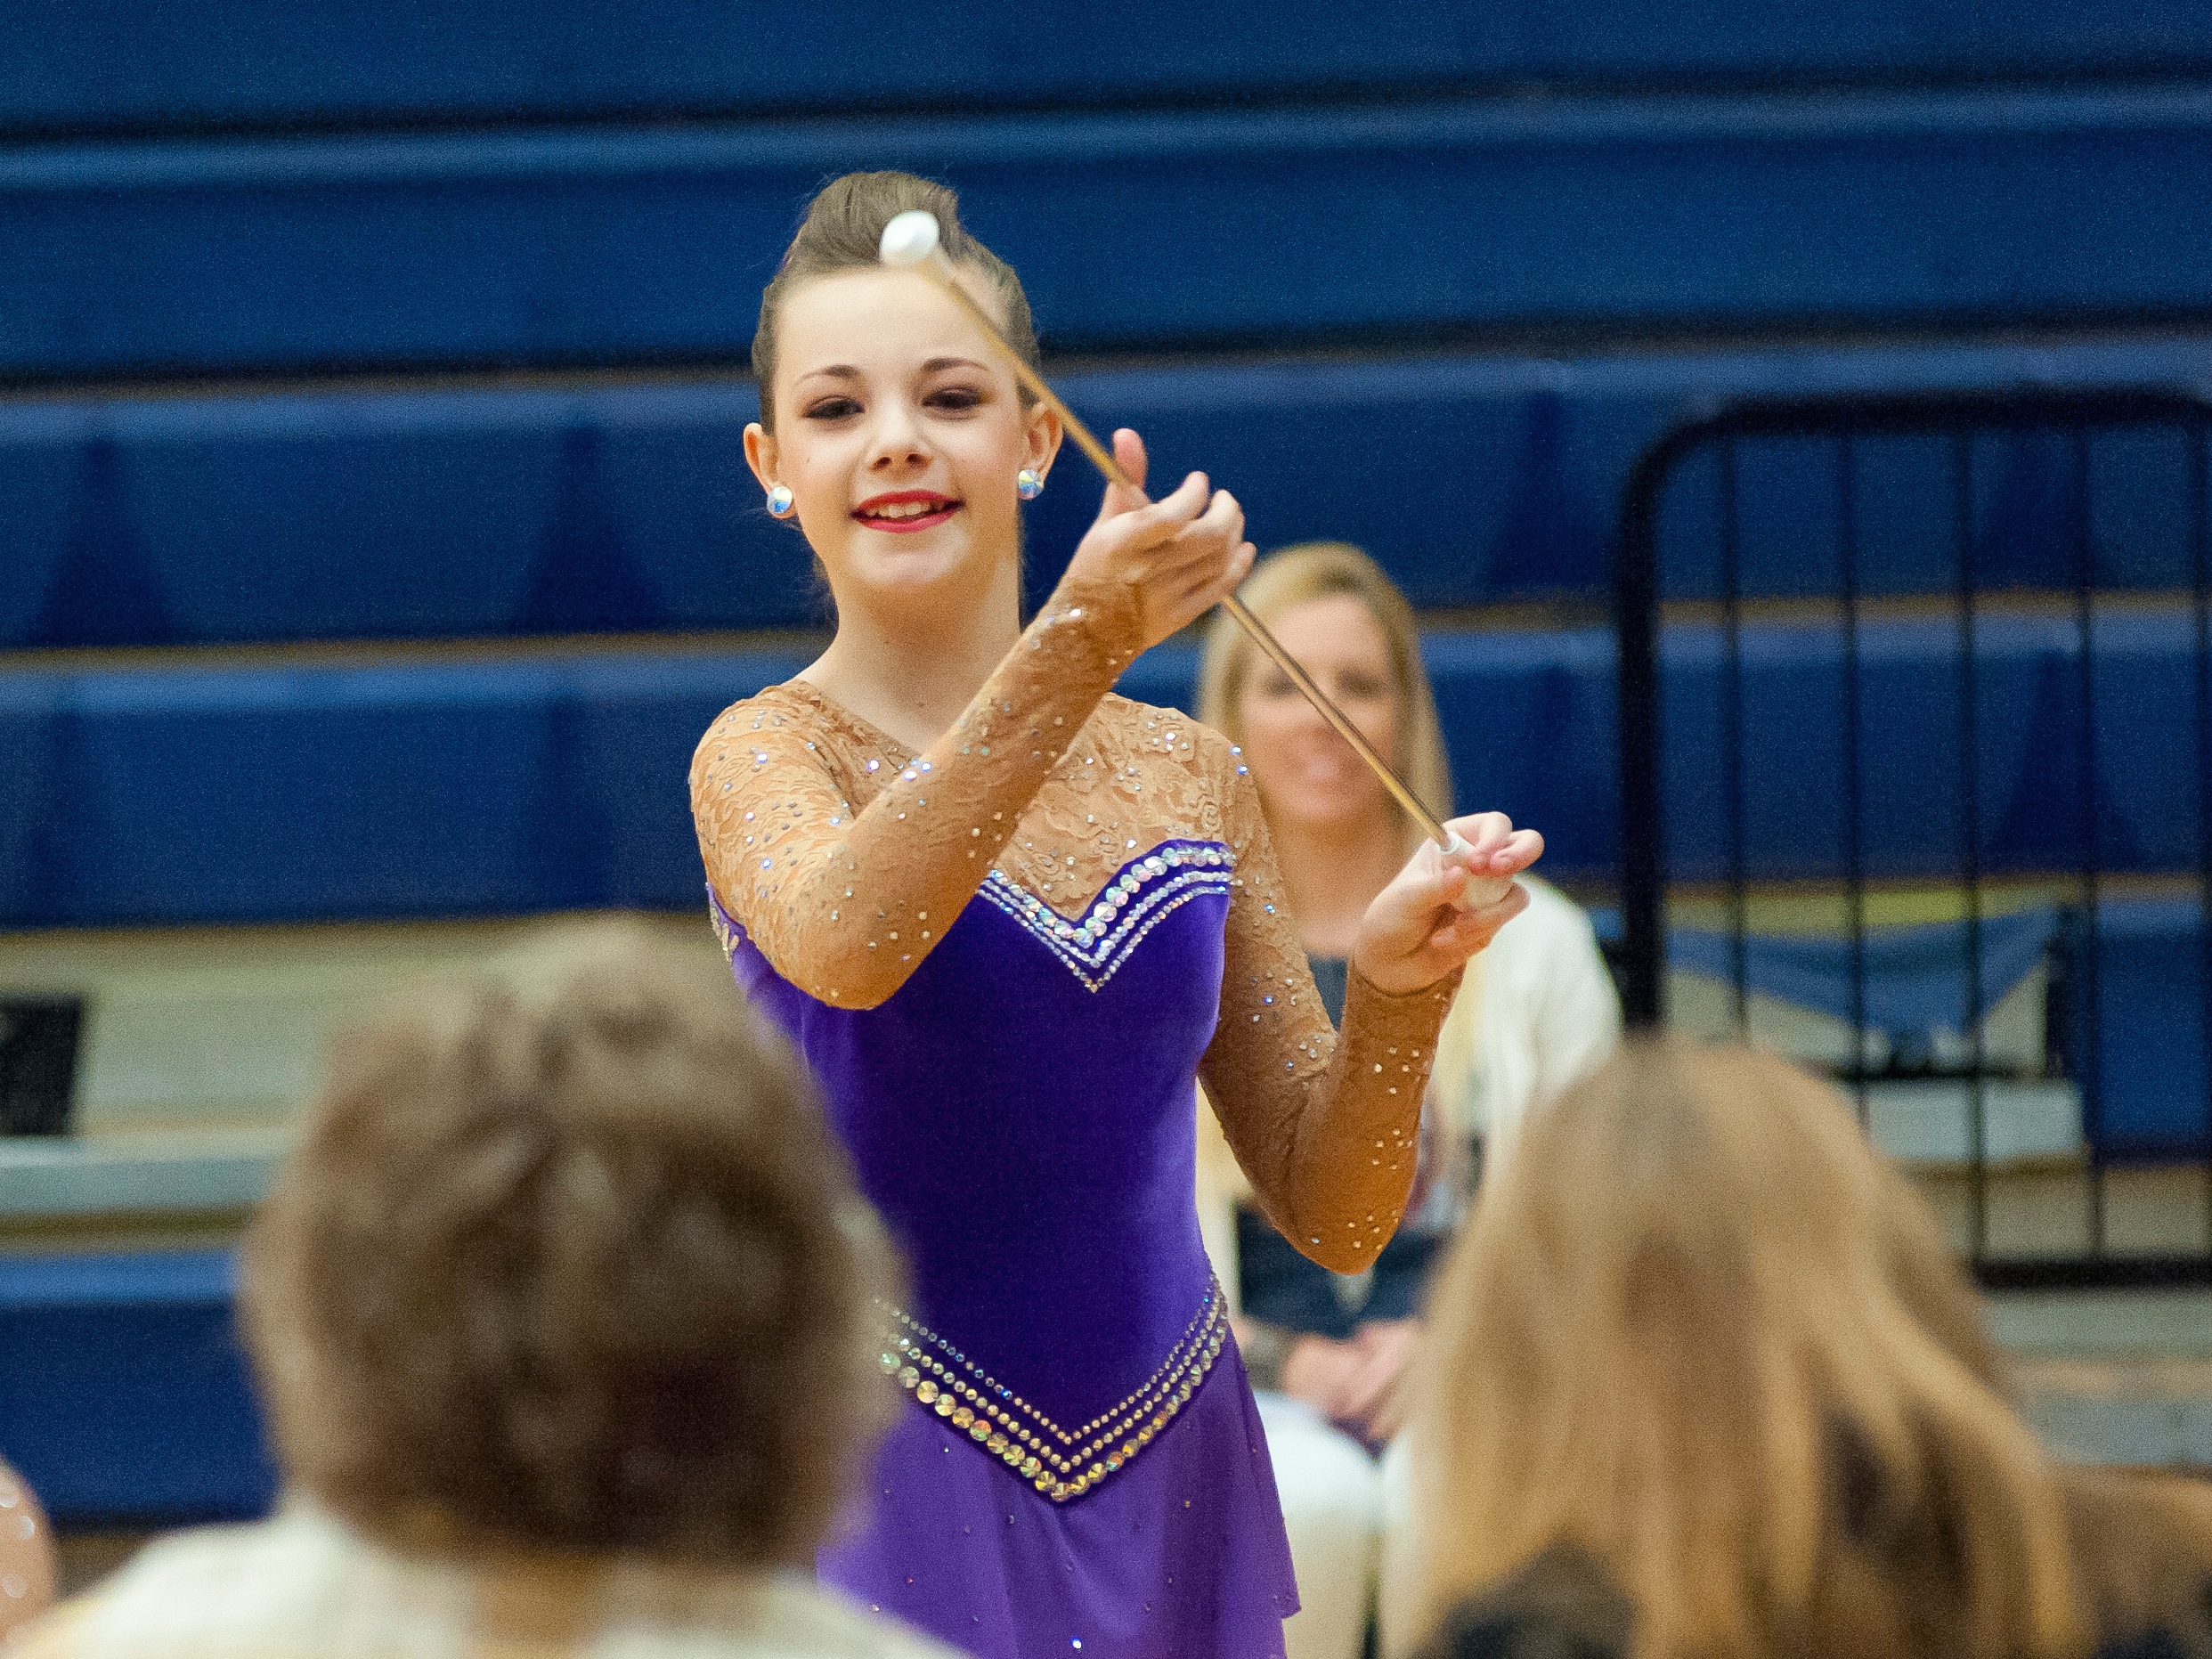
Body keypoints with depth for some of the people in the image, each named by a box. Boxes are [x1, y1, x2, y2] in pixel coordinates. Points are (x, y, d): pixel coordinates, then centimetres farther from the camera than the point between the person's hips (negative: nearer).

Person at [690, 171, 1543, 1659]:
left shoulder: (1185, 778, 9)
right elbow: (844, 948, -28)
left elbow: (1334, 1217, 10)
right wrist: (1080, 645, -35)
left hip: (1166, 1495, 4)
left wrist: (1397, 989, -9)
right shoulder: (765, 755, -3)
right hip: (894, 1511, -4)